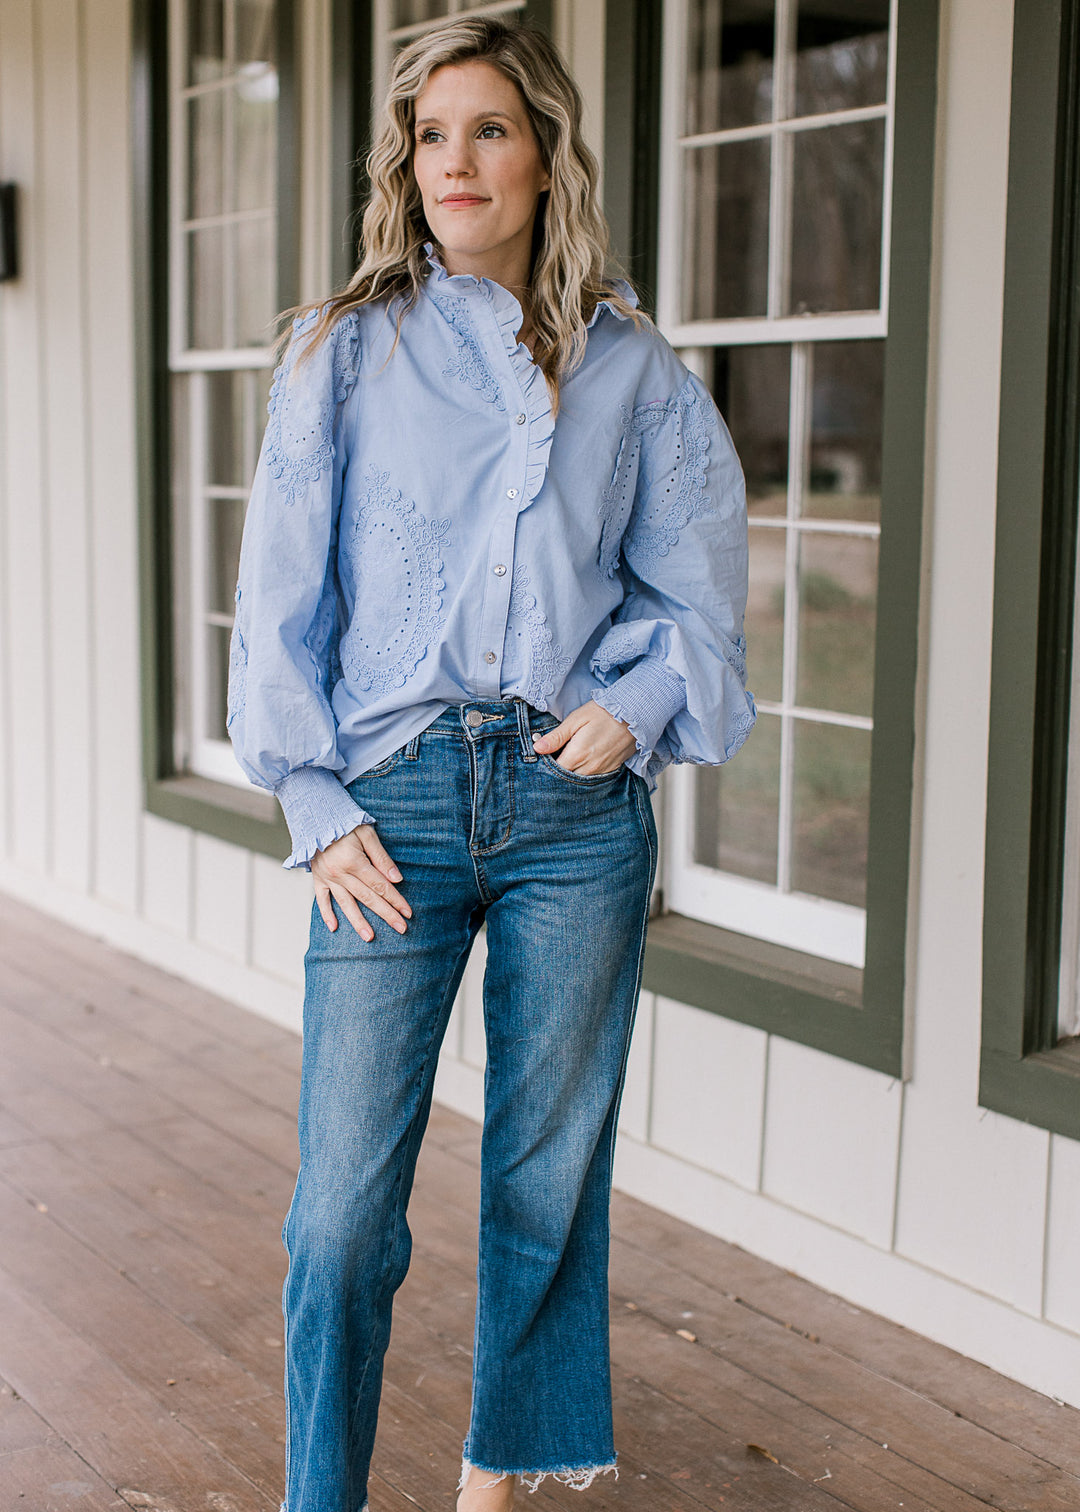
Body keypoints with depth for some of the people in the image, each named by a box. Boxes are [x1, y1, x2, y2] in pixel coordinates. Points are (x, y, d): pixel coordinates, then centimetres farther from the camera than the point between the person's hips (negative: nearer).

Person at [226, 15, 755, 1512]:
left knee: (550, 1172, 8)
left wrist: (636, 706, -4)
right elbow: (283, 596, 4)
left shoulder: (632, 368, 9)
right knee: (346, 1197, -5)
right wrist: (318, 806, -3)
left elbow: (698, 588, 13)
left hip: (577, 801, 2)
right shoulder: (346, 352, 5)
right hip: (395, 796, -1)